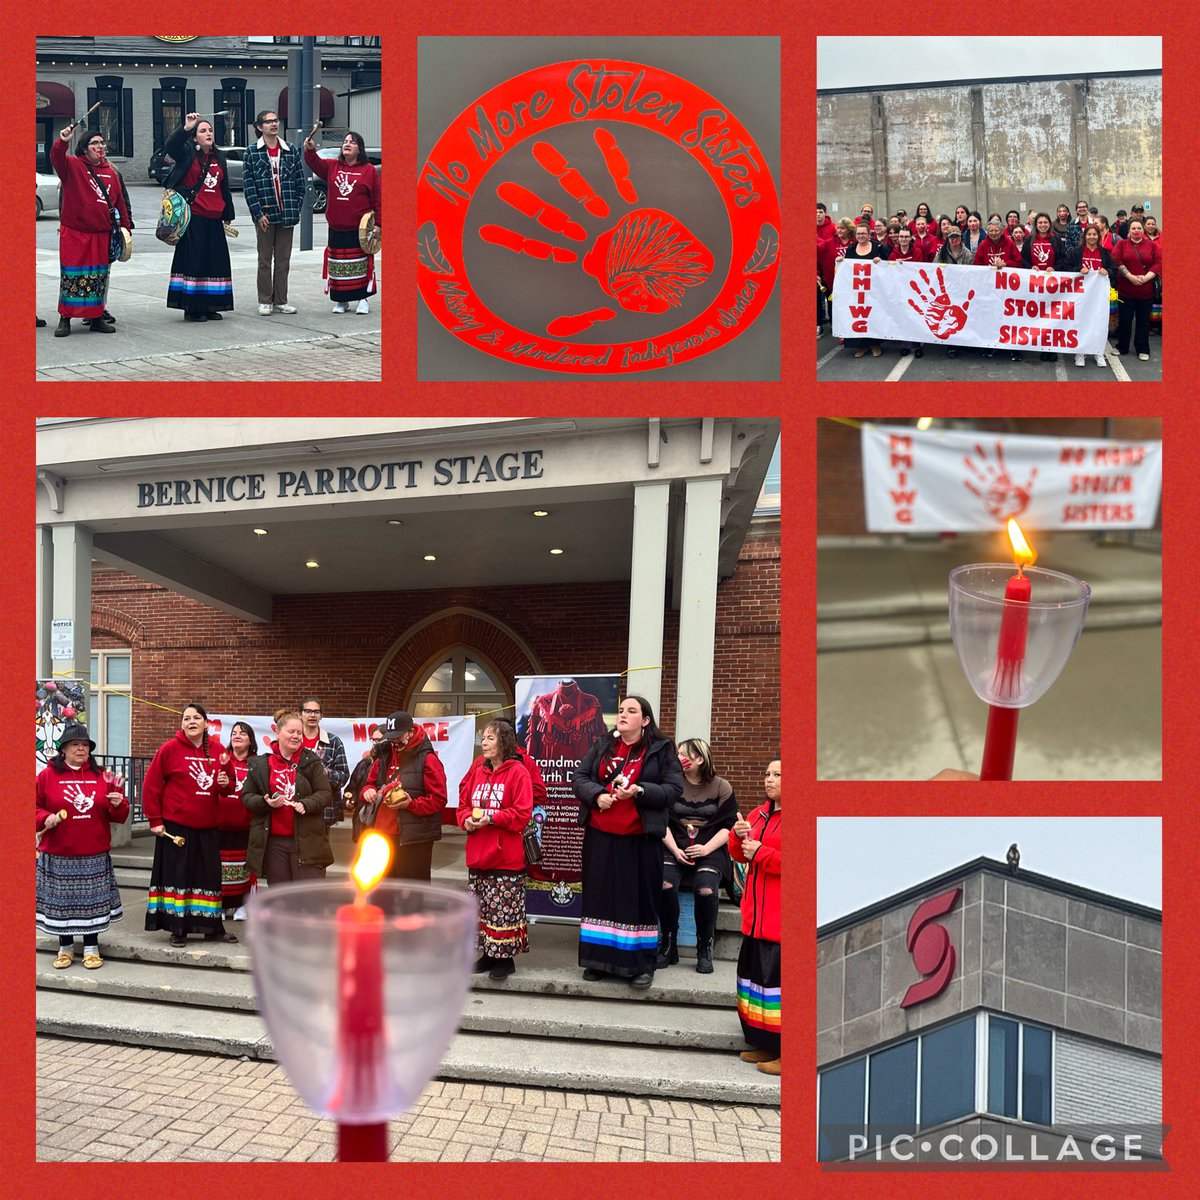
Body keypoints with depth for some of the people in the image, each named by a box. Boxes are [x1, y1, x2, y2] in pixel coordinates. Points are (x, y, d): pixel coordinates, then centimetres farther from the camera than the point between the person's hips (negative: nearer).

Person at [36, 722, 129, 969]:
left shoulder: (101, 777, 6)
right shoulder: (48, 775, 0)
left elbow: (119, 815, 10)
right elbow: (33, 807, 1)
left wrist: (118, 805, -11)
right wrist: (45, 819, -16)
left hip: (94, 856, 1)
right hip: (58, 856, -1)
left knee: (92, 900, 4)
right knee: (61, 901, 6)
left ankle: (92, 947, 16)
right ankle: (65, 947, 22)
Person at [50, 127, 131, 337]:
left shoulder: (111, 172, 12)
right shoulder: (73, 166, 0)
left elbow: (120, 201, 15)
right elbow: (57, 158, -20)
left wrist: (125, 225, 13)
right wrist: (62, 142, -39)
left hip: (101, 234, 4)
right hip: (74, 233, -4)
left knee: (99, 276, 8)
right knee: (71, 276, -2)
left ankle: (96, 316, 18)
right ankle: (65, 319, 3)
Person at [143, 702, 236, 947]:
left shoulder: (218, 750, 5)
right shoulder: (170, 748, -6)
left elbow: (228, 786, 17)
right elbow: (151, 785, -5)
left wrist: (226, 783, -7)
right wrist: (155, 821, -7)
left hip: (207, 828, 4)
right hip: (176, 827, -4)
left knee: (209, 877, 9)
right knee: (177, 876, 1)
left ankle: (213, 929, 19)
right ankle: (177, 930, 11)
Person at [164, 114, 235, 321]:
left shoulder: (219, 158, 17)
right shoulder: (187, 153, 1)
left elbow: (224, 189, 20)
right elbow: (171, 146, -21)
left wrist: (228, 216, 19)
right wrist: (185, 128, -34)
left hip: (213, 220, 6)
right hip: (193, 218, -6)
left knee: (215, 261, 6)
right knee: (193, 261, -6)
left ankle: (210, 306, 14)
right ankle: (192, 308, -2)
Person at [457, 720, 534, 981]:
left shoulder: (518, 772, -9)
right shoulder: (477, 770, 10)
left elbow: (522, 813, -15)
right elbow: (463, 804, 13)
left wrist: (491, 818, -20)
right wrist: (467, 820, -8)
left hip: (506, 857, -7)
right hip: (478, 855, 7)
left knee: (504, 908, -2)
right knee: (481, 908, 13)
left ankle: (505, 957, 10)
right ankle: (488, 953, 25)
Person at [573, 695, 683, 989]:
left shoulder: (661, 750, -1)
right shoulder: (602, 746, 10)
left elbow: (674, 788, -6)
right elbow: (579, 777, 7)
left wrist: (639, 791, -19)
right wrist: (597, 795, -13)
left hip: (640, 840, -3)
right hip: (600, 838, 3)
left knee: (639, 899, 1)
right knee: (600, 897, 9)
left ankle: (642, 965, 9)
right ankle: (599, 959, 19)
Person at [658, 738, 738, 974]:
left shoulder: (721, 787, 5)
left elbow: (729, 826, 2)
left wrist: (706, 848, -12)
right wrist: (674, 849, -9)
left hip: (709, 850, -1)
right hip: (674, 848, 1)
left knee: (705, 889, -31)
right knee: (665, 884, -29)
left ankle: (705, 950, -12)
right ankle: (668, 946, -13)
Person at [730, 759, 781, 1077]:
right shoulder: (759, 815, 15)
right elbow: (740, 855, 21)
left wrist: (761, 853, -17)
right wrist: (738, 836, -1)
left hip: (783, 918, -9)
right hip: (757, 916, 9)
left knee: (779, 978, -8)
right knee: (756, 975, 14)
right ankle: (764, 1045, 25)